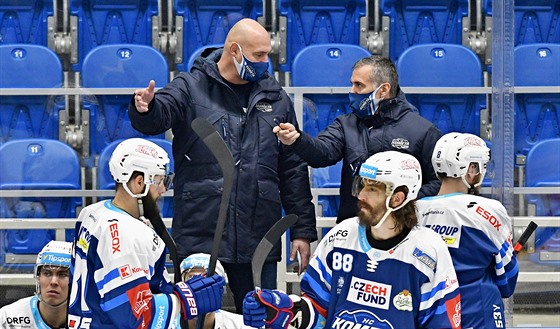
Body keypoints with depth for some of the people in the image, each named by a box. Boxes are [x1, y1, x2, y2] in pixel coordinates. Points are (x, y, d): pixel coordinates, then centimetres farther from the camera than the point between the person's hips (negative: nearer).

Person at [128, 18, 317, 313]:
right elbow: (158, 117, -18)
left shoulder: (275, 97, 11)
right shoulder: (191, 88, 1)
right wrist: (145, 109, -43)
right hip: (199, 238, -3)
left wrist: (303, 230, 9)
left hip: (258, 243, 3)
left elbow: (293, 170, 12)